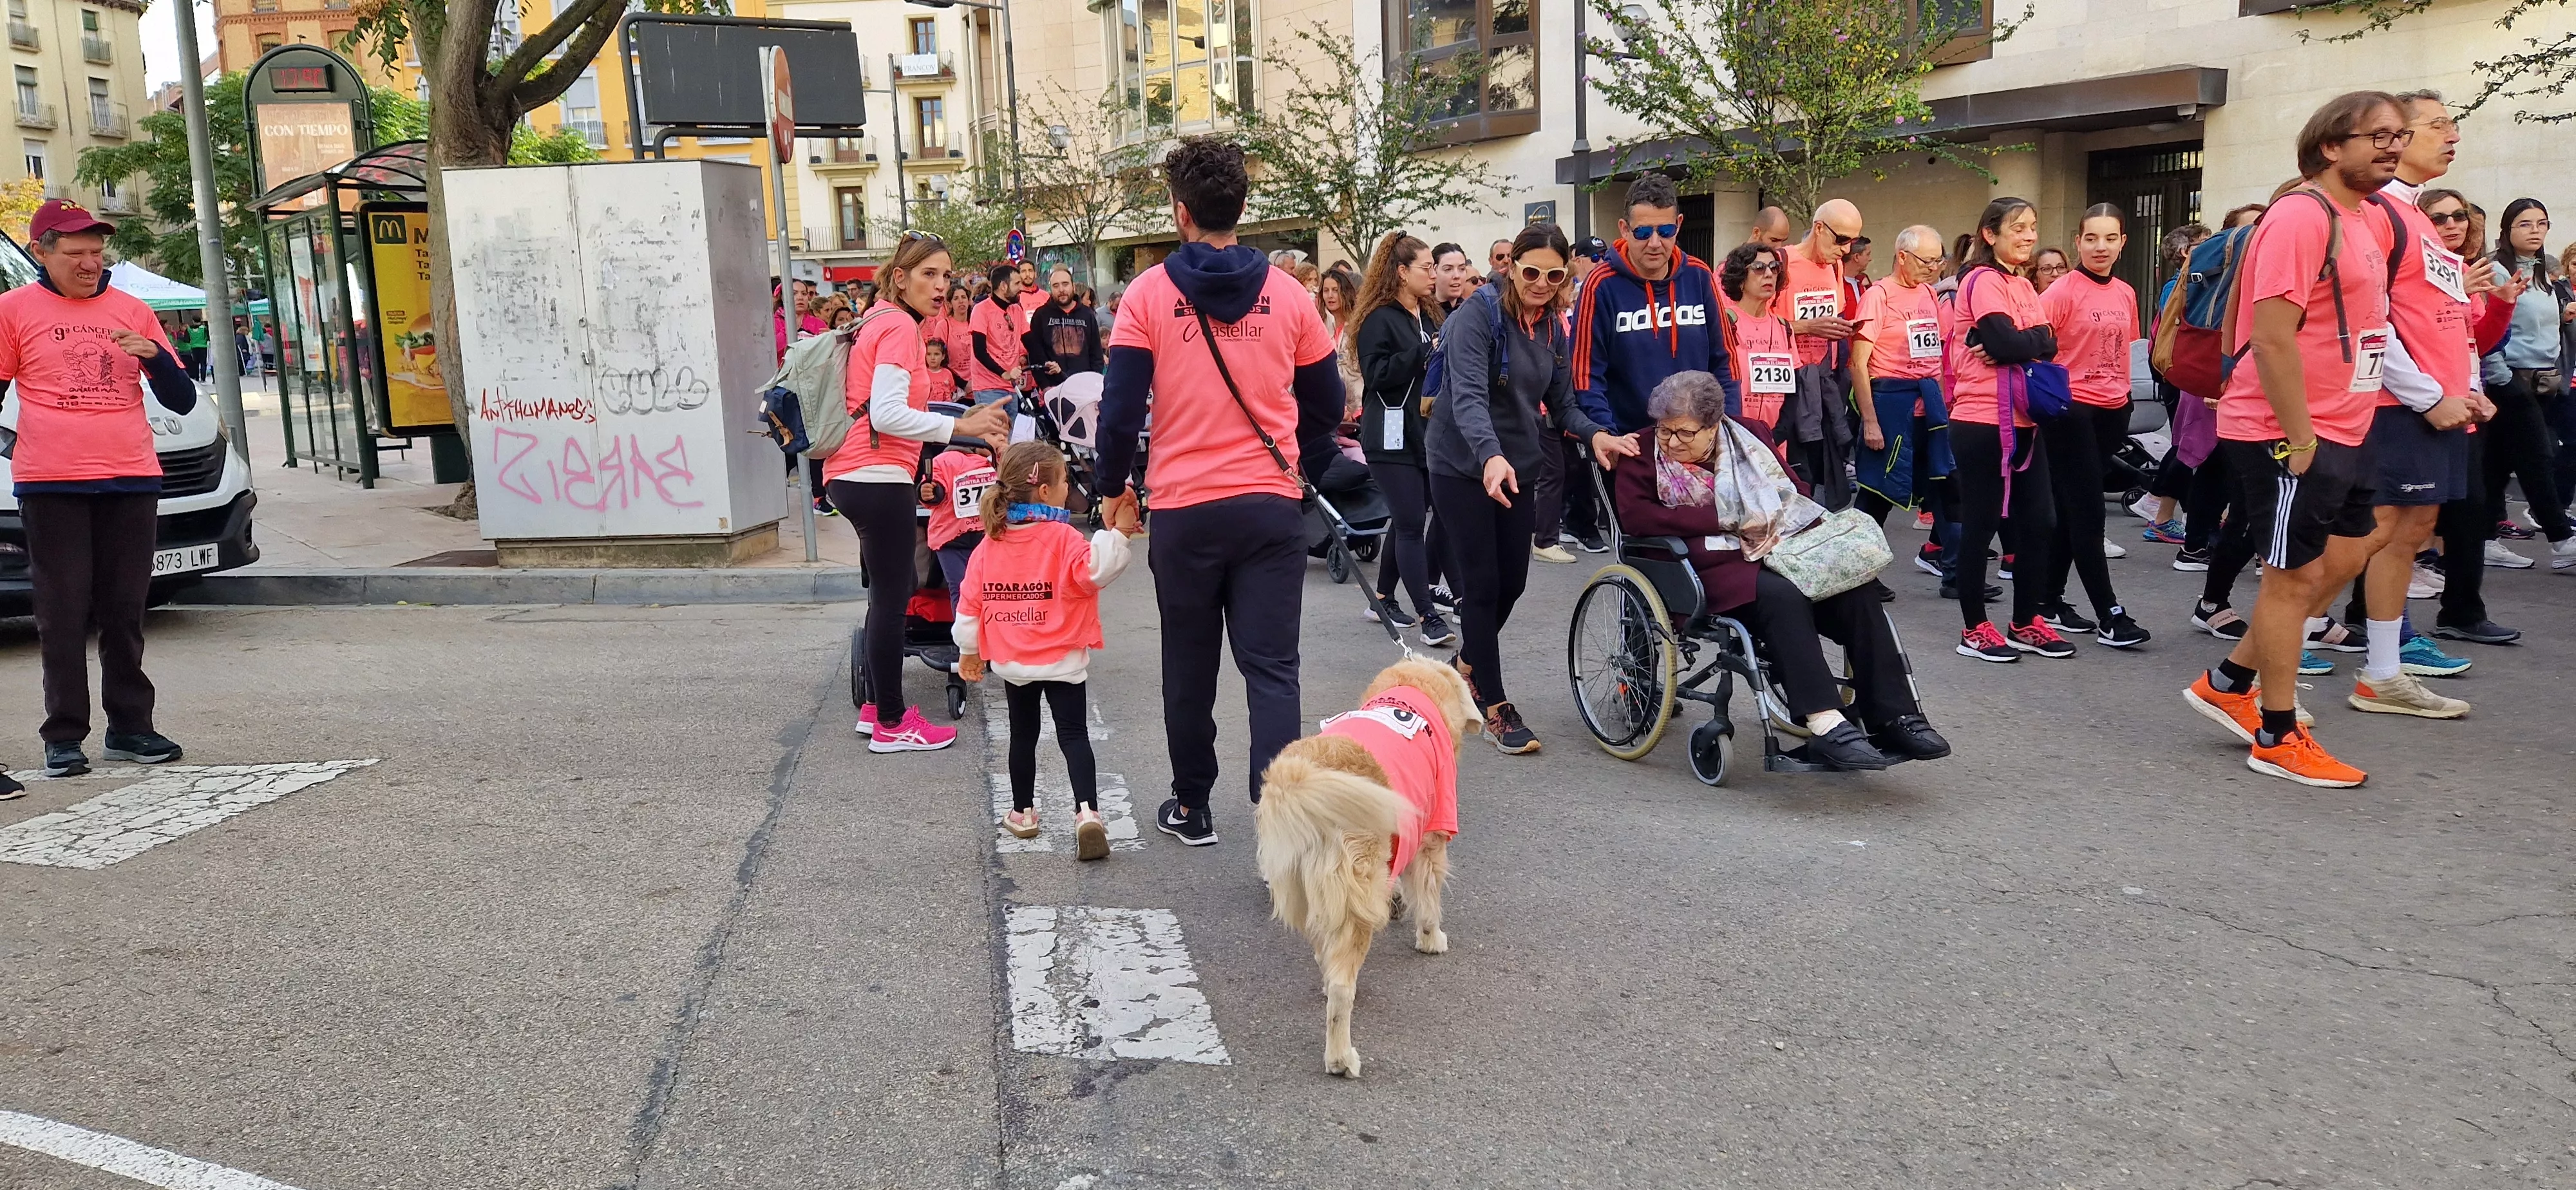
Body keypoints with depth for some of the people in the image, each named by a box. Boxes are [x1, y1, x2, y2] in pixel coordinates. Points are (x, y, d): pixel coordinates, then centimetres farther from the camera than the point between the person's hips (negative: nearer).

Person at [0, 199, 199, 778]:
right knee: (64, 615, 0)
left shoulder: (132, 311, 12)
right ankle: (64, 738, 6)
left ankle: (130, 728, 14)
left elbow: (182, 400, 11)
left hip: (131, 482, 2)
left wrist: (154, 355, -8)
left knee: (125, 613, 7)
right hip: (50, 486, -2)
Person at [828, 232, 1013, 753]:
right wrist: (962, 426, -21)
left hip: (850, 474, 10)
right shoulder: (900, 326, -12)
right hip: (878, 478, -10)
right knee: (893, 598, -1)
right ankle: (891, 725, 8)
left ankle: (876, 707, 28)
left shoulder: (881, 322, 17)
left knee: (891, 590, 19)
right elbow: (886, 414, -21)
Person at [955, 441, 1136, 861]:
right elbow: (1095, 570, -30)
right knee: (1074, 735, -3)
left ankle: (1023, 813, 27)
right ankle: (1087, 812, -18)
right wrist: (1116, 534, -28)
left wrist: (968, 650, 17)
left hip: (1013, 664, 4)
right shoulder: (1063, 537, -15)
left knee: (1023, 736, 18)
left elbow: (970, 601, 6)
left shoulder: (990, 543, 1)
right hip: (1063, 661, -4)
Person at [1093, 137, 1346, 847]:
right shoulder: (1288, 296, 2)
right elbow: (1326, 405, 10)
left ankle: (1191, 808, 27)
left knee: (1189, 671, 14)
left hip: (1184, 510, -1)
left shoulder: (1150, 294, -4)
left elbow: (1120, 407, -6)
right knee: (1271, 669, 1)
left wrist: (1113, 488, 8)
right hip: (1272, 508, 1)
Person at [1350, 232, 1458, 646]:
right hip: (1391, 437, -8)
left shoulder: (1429, 316, 16)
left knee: (1406, 519, 12)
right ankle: (1429, 617, -10)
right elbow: (1376, 373, -19)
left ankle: (1383, 599, 26)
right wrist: (1425, 352, -21)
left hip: (1424, 433, 8)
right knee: (1411, 523, -9)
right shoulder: (1378, 319, -9)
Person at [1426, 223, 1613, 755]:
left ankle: (1470, 662, 40)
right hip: (1465, 467, -7)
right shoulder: (1479, 315, -17)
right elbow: (1468, 395, -30)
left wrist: (1595, 433, -15)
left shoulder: (1553, 326, 5)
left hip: (1518, 468, 7)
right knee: (1482, 583, -4)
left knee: (1512, 582, 12)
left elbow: (1560, 401, 6)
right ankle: (1496, 708, 6)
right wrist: (1490, 454, -47)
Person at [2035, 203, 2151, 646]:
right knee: (2087, 511, -5)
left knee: (2070, 509, 11)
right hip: (2071, 408, -7)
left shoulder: (2126, 294, 10)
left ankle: (2050, 601, 19)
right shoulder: (2063, 292, -10)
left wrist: (2124, 393, 15)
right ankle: (2109, 616, -2)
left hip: (2112, 409, 7)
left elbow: (2123, 347, 19)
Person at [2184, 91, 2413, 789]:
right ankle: (2277, 740, 11)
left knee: (2351, 551, 16)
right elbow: (2273, 337, -22)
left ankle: (2230, 684, 24)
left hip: (2338, 434, 10)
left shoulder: (2356, 221, 15)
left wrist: (2337, 433, 15)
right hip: (2289, 436, -10)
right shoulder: (2300, 216, -15)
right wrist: (2301, 440, -21)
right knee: (2295, 574, -1)